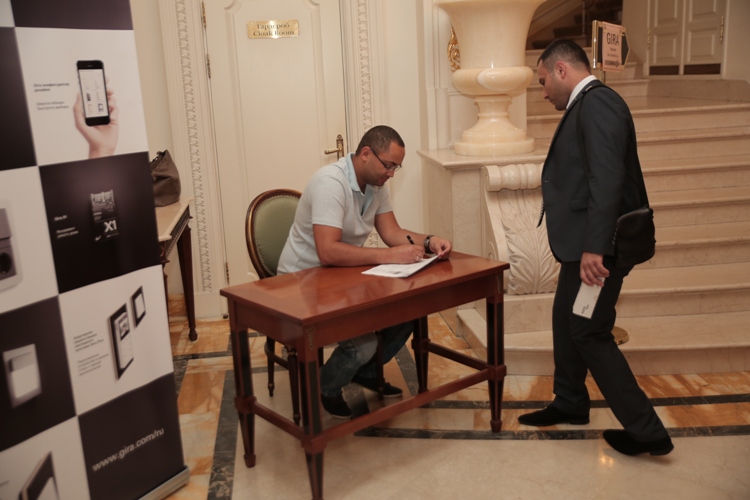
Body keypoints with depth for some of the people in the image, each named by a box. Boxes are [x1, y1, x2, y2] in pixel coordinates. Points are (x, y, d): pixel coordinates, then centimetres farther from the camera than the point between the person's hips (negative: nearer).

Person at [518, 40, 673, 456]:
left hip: (596, 247, -10)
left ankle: (646, 431, 7)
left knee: (589, 332, -3)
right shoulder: (586, 105, 16)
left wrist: (594, 248, -28)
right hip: (584, 242, 10)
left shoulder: (597, 102, -15)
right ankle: (570, 404, 36)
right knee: (565, 320, 18)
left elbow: (607, 177, -25)